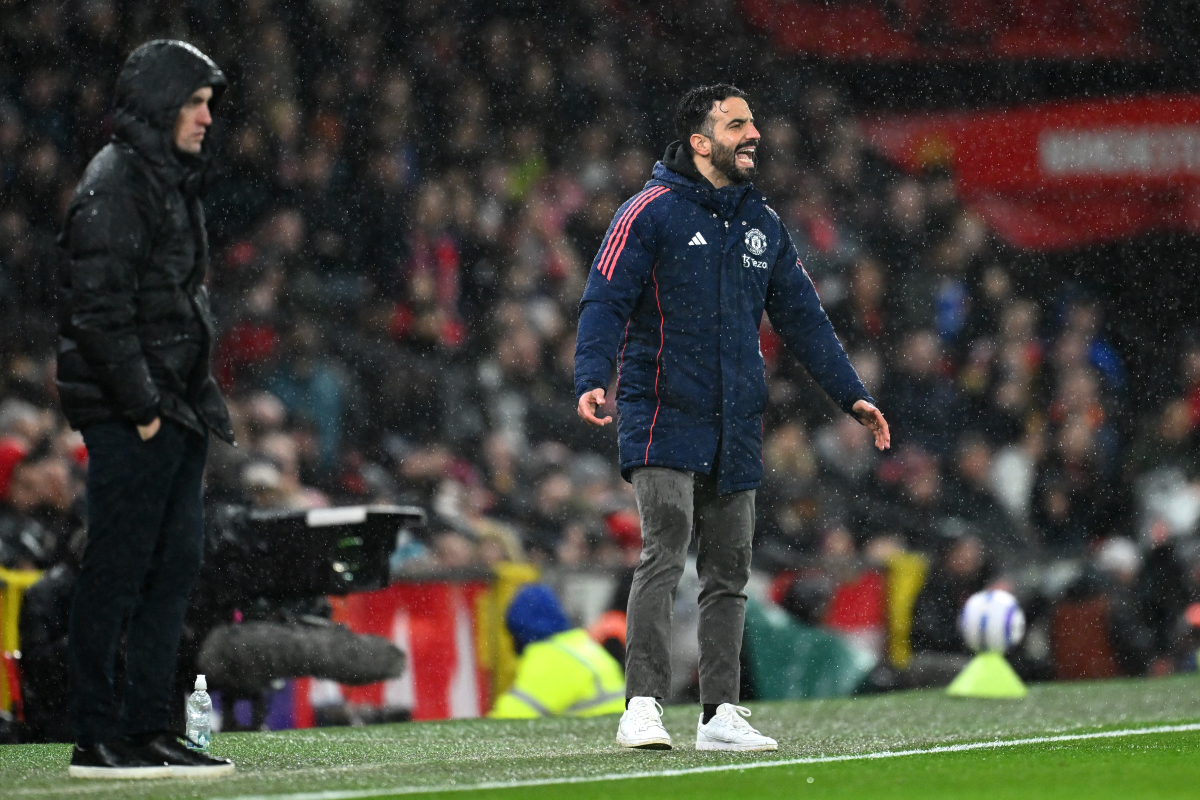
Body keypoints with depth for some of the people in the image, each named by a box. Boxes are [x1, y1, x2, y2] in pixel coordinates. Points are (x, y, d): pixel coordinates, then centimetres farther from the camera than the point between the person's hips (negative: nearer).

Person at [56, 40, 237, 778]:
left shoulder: (175, 183, 18)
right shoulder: (114, 185, -12)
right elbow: (99, 310, -18)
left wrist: (198, 398, 16)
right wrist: (140, 405, -18)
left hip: (176, 411, 10)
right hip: (129, 416, -10)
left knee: (176, 564, 9)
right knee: (117, 571, -6)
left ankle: (150, 728, 14)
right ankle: (98, 738, -3)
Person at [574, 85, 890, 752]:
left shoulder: (763, 224, 15)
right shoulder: (652, 212, -4)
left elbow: (802, 315, 20)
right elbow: (606, 300, -10)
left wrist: (852, 394, 14)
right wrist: (592, 379, -25)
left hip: (736, 431, 6)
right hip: (665, 420, -6)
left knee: (729, 571, 7)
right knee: (664, 556, -16)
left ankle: (722, 714, 12)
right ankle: (643, 707, -19)